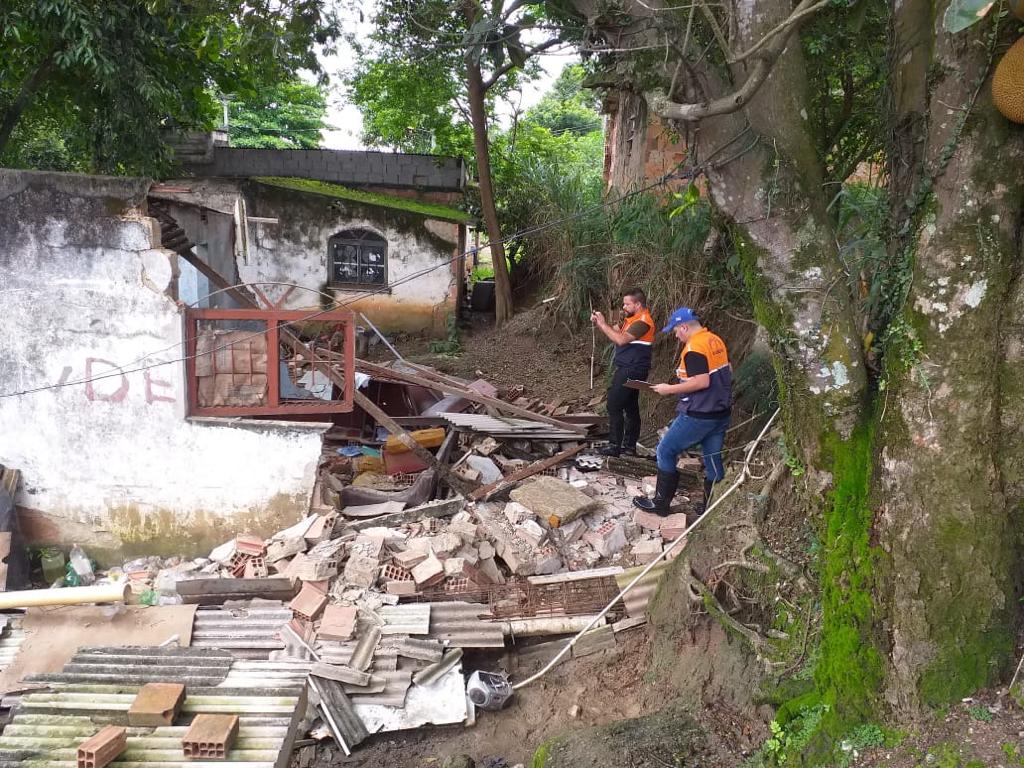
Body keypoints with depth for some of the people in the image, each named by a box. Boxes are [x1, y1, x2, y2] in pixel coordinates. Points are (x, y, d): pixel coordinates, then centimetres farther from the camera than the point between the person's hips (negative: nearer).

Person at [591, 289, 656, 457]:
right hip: (629, 369, 10)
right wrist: (598, 323, 0)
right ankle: (629, 445, 19)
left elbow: (620, 339, -26)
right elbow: (615, 334, 14)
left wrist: (603, 323, -18)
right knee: (630, 407, 12)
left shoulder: (643, 321, -17)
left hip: (631, 371, -10)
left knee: (614, 406, -8)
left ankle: (614, 446, -6)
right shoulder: (632, 319, 14)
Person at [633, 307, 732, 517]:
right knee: (713, 459, 14)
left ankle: (660, 504, 10)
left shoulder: (694, 348, -18)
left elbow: (702, 382, -25)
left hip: (699, 415, -9)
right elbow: (727, 372, 18)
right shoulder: (716, 341, 9)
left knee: (666, 451, 4)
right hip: (721, 412, 9)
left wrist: (670, 389, -17)